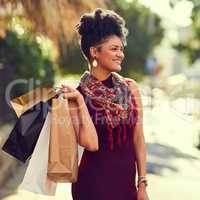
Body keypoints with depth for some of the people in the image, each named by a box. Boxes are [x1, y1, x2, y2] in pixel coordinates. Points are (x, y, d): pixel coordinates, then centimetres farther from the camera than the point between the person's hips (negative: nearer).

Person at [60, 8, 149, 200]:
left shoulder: (130, 87, 2)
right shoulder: (77, 93, -6)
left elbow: (138, 139, 4)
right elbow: (91, 144, -17)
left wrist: (142, 184, 1)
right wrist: (80, 101, -18)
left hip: (127, 179, 4)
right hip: (93, 182, -3)